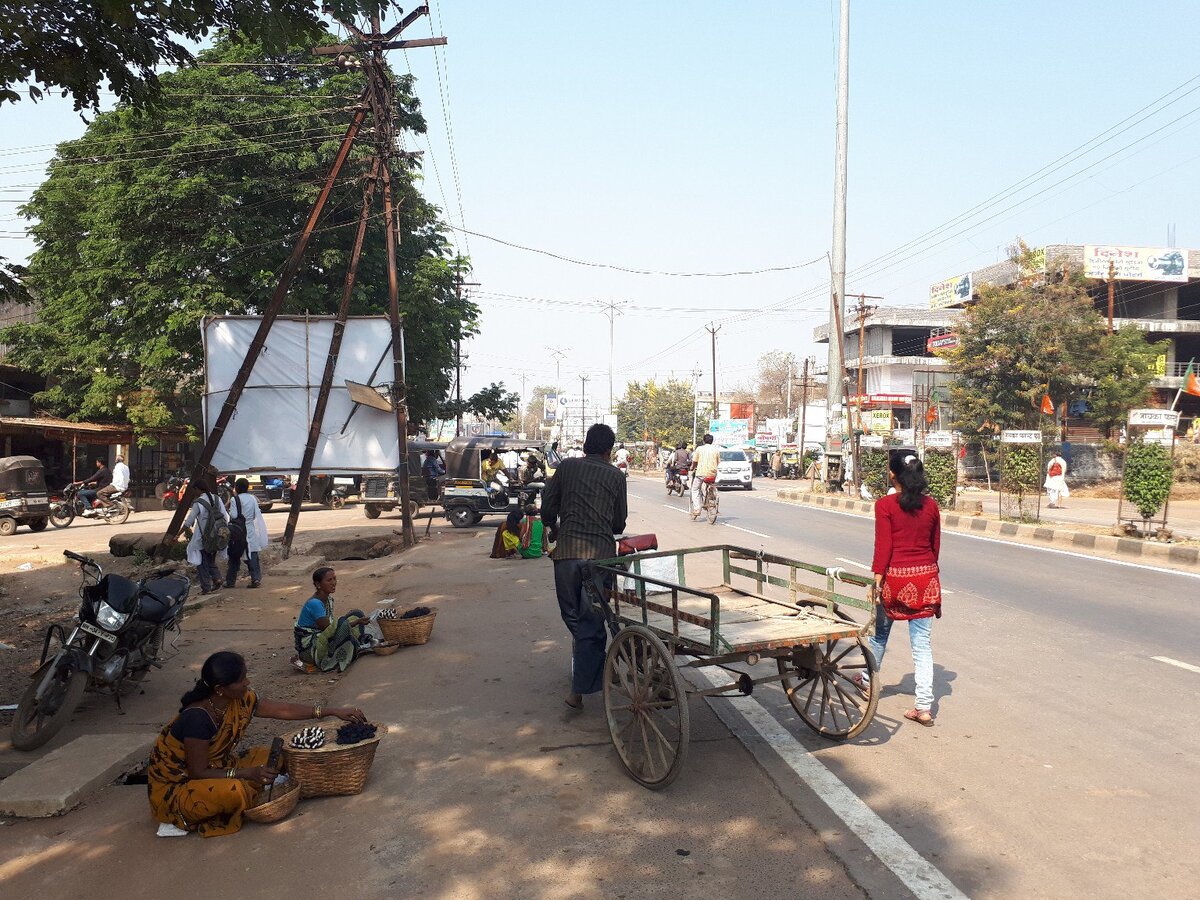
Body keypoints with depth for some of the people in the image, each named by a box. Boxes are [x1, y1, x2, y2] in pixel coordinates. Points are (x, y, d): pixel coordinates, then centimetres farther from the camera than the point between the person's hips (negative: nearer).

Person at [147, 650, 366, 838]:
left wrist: (334, 711, -6)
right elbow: (198, 773, -25)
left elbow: (285, 710, -3)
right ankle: (184, 819, -6)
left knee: (271, 758, -5)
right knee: (233, 791, -34)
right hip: (174, 786, -8)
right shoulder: (198, 718, -31)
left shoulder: (241, 700, -9)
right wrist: (246, 774, -30)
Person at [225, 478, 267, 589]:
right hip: (251, 531, 3)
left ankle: (230, 581, 13)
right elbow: (257, 515, 6)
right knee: (252, 556, 4)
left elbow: (233, 515, -14)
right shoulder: (253, 498, 3)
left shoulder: (234, 499, -10)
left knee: (234, 556, 7)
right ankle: (256, 578, -6)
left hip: (237, 532, -3)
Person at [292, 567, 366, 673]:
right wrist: (356, 622, -22)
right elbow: (328, 629, -22)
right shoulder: (314, 603, -21)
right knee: (341, 624, -33)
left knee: (356, 614, 3)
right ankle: (328, 663, -20)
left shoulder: (329, 599, 6)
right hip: (307, 648, -9)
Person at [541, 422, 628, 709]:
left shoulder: (566, 467, 8)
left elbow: (547, 508, 8)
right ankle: (579, 690, 1)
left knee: (572, 616, 18)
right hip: (601, 553, 0)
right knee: (592, 621, 3)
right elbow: (619, 523, 12)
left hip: (567, 551, 1)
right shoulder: (616, 475, 8)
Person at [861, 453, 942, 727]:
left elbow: (883, 546, -13)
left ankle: (867, 681, 39)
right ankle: (924, 707, 3)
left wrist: (877, 580, -10)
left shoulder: (885, 505, -10)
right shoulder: (931, 505, 3)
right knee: (922, 643, 5)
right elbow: (935, 546, 9)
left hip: (895, 577, -3)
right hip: (925, 577, 3)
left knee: (880, 632, 19)